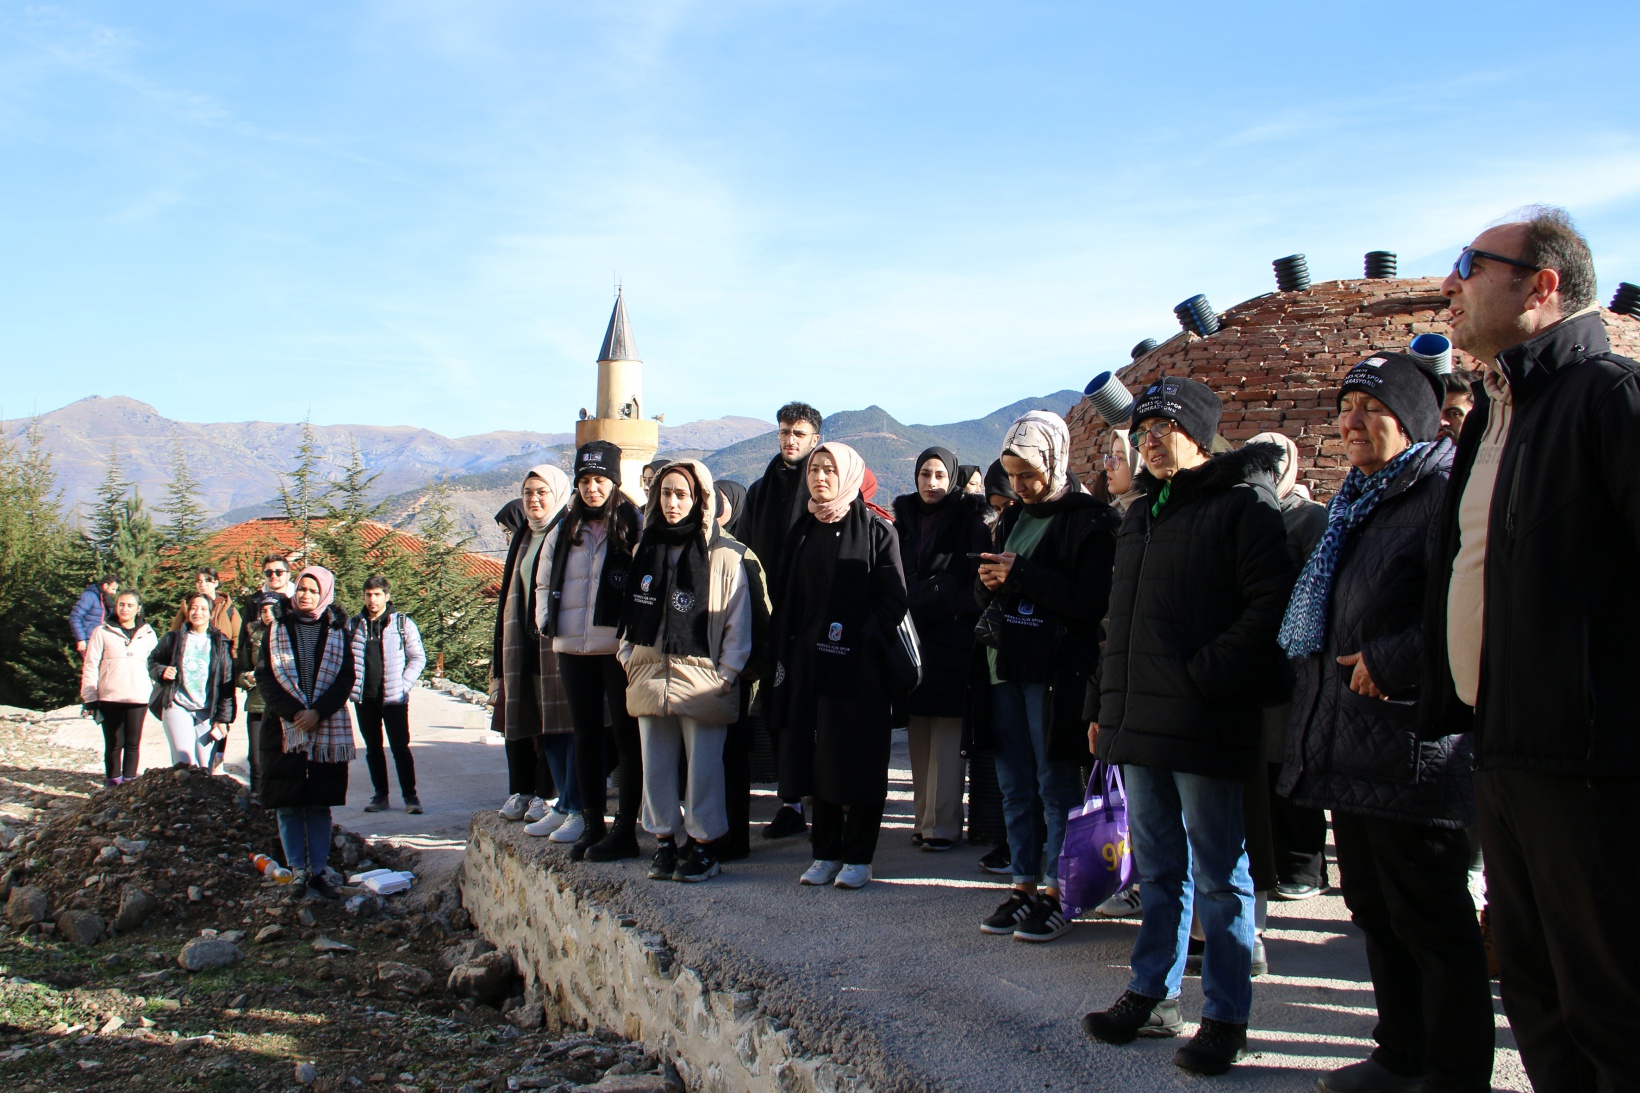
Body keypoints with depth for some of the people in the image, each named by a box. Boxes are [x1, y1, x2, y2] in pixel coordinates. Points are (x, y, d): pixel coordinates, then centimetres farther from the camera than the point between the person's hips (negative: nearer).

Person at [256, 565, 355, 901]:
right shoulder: (278, 628, 6)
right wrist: (292, 712, -12)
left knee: (320, 804, 3)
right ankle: (299, 870, 9)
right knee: (288, 805, 0)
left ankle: (318, 870, 10)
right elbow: (264, 676, 0)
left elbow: (347, 677, 2)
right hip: (284, 729, 0)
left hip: (328, 730, 0)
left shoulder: (336, 631, 7)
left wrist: (318, 712, -12)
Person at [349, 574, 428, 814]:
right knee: (373, 749, 10)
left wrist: (405, 685, -7)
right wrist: (351, 684, 2)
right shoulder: (355, 624, 7)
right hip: (364, 698, 3)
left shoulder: (403, 623, -1)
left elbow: (418, 657, 2)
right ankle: (380, 795, 18)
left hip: (394, 698, -3)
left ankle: (410, 795, 4)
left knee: (400, 748, -3)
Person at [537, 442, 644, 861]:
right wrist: (545, 620, 11)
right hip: (573, 651, 6)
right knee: (586, 736, 12)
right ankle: (592, 825, 21)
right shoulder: (565, 531, 15)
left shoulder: (635, 527, -4)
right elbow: (544, 581, 24)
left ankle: (625, 830, 6)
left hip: (620, 648, -6)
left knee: (626, 736, 0)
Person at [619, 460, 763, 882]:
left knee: (704, 767, -2)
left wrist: (726, 675, -8)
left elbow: (738, 624, -4)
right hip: (650, 677, 5)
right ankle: (665, 842, 19)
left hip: (703, 681, -4)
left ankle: (702, 845, 11)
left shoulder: (724, 556, -4)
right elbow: (630, 613, 17)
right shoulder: (646, 550, 12)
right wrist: (629, 660, 8)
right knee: (655, 765, 8)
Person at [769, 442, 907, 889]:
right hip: (809, 665, 5)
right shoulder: (802, 533, 14)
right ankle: (825, 854, 16)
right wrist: (784, 656, 7)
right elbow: (785, 601, 15)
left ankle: (858, 858, 8)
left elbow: (894, 597, -8)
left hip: (859, 667, -5)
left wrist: (861, 641, -16)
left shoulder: (877, 530, -2)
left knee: (859, 760, -1)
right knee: (817, 759, 7)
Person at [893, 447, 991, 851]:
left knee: (947, 736, -6)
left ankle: (943, 824, -3)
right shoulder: (903, 520, 15)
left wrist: (954, 607, -13)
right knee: (918, 737, 6)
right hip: (912, 636, 5)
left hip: (952, 640, -5)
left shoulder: (970, 522, 1)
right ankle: (924, 818, 12)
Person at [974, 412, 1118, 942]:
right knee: (1016, 787, 11)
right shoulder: (1013, 517, 16)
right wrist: (990, 582, -2)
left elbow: (1094, 600, -17)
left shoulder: (1089, 520, -8)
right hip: (1008, 665, 7)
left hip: (1057, 671, -7)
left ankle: (1056, 891, 9)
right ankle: (1025, 884, 19)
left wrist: (1022, 574, -18)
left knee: (1057, 785, 0)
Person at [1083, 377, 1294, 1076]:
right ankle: (1153, 995, 26)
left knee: (1218, 876, 2)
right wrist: (1103, 703, 18)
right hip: (1138, 724, 8)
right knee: (1158, 869, 16)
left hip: (1205, 723, -7)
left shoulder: (1243, 502, -5)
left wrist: (1201, 677, -19)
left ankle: (1226, 1018, 12)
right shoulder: (1141, 514, 19)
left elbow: (1269, 605, -14)